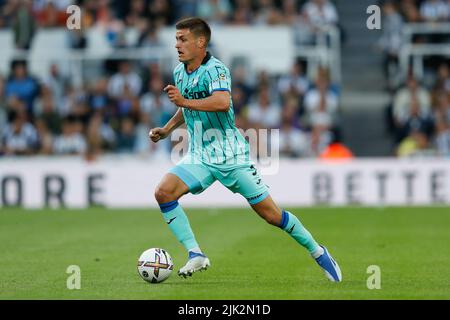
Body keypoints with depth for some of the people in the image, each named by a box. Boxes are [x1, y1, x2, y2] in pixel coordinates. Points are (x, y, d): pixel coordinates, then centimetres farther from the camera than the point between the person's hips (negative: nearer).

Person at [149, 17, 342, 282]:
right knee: (164, 192, -18)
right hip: (199, 157, 6)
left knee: (271, 213, -3)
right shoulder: (179, 72, 8)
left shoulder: (215, 69, -16)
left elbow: (222, 102, -36)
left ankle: (317, 251, 18)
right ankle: (196, 255, -13)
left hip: (231, 155, -6)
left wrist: (185, 101, -40)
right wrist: (167, 129, 16)